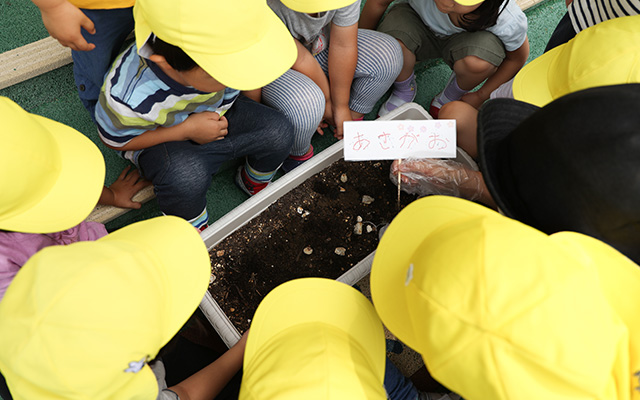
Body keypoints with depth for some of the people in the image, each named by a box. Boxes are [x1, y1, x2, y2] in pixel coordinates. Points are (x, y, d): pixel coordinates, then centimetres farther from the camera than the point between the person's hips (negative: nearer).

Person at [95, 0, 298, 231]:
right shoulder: (129, 98, -36)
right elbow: (115, 140, -17)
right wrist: (186, 131, -27)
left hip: (218, 115, 4)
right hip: (158, 139, -3)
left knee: (278, 132, -17)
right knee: (185, 176, -37)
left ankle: (255, 183, 15)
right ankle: (193, 228, -2)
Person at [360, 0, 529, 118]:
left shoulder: (509, 21, -33)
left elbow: (518, 57, -10)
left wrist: (481, 96, -5)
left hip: (464, 40, 0)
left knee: (478, 62, -38)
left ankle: (452, 95, 0)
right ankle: (404, 89, -1)